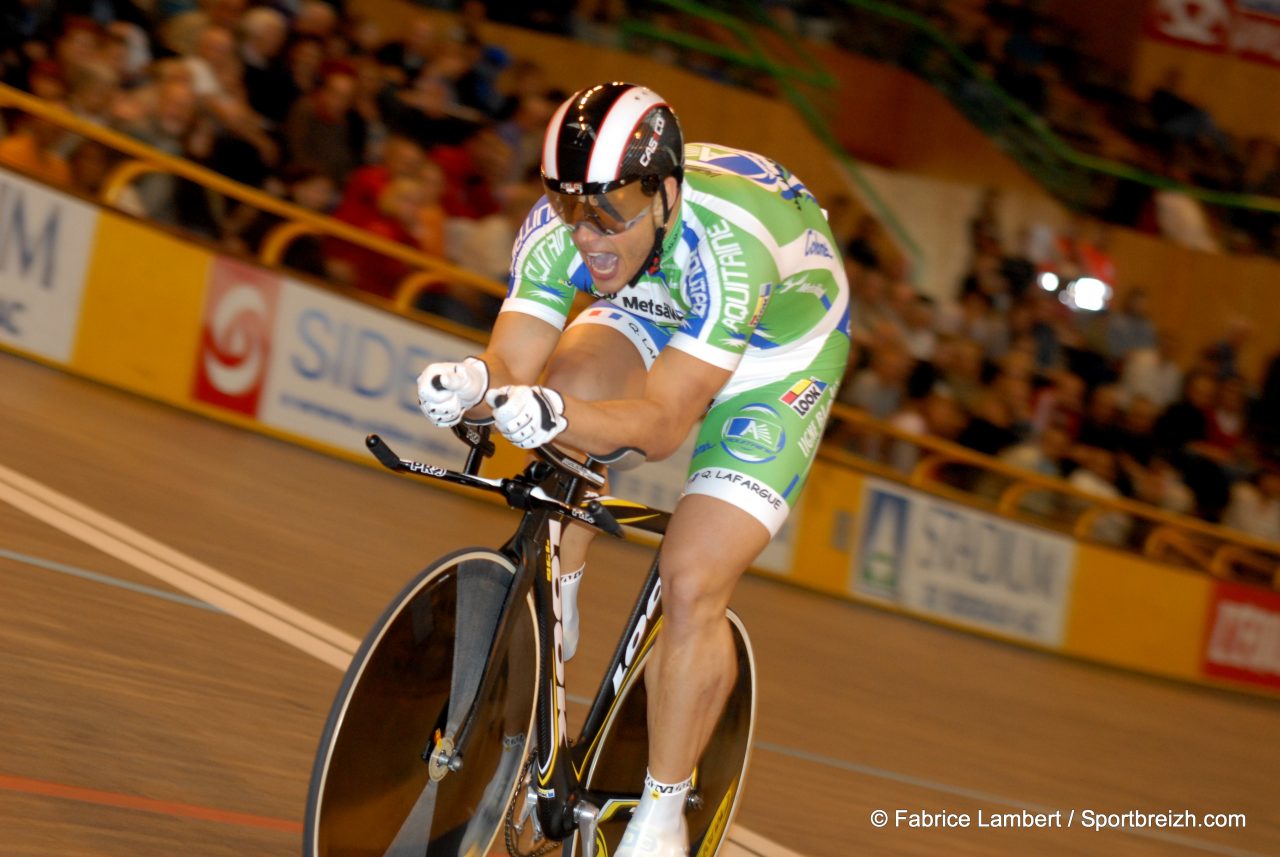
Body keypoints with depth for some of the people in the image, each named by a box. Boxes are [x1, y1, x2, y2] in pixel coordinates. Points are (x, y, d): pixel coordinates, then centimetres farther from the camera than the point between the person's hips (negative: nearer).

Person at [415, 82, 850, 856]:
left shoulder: (727, 245, -42)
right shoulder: (559, 226, -27)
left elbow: (665, 422, -42)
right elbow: (511, 365, -29)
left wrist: (556, 416, -60)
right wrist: (471, 386, -53)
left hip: (778, 354, -5)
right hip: (658, 319, 5)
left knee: (693, 583, -18)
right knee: (575, 380, -29)